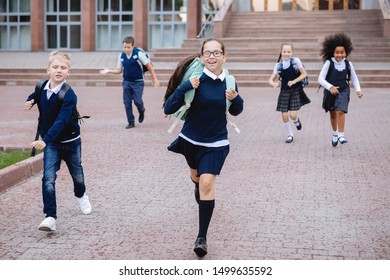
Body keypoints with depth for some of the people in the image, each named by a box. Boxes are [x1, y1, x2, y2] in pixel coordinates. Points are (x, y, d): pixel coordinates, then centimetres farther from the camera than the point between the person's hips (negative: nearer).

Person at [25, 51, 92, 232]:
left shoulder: (69, 95, -25)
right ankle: (50, 217, -14)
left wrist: (45, 140, -47)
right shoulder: (42, 88, -8)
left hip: (70, 142, -2)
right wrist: (31, 100, -5)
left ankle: (81, 196, 52)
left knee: (77, 174, 19)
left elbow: (61, 121, -36)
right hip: (50, 143, 3)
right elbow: (36, 95, 19)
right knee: (48, 178, -14)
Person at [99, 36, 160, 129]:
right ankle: (131, 122, 13)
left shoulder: (139, 53, -13)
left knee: (137, 101, -11)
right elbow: (119, 70, 8)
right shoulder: (121, 56, 0)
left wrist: (154, 78, -5)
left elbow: (148, 65, -7)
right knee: (127, 102, 1)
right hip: (126, 82, 4)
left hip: (138, 82, -4)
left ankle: (141, 112, 23)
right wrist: (109, 70, -8)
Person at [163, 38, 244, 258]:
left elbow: (235, 111, 9)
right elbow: (168, 109, -23)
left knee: (207, 183, -13)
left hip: (216, 143, 0)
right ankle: (201, 192, 62)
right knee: (197, 177, 24)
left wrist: (236, 99, -13)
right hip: (191, 139, 0)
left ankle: (202, 237, -3)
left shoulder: (229, 81, -7)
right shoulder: (196, 79, -18)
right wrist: (186, 87, -35)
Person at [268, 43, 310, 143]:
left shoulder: (296, 61, -8)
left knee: (293, 115, -9)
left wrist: (294, 81, -16)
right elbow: (271, 79, -1)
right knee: (284, 115, 1)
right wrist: (274, 84, -24)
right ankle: (290, 134, 22)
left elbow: (304, 74, -5)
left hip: (296, 91, -2)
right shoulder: (278, 65, -1)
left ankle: (296, 120, 29)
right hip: (284, 92, 3)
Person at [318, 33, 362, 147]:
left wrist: (358, 90, -10)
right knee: (332, 114, 16)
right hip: (330, 91, 0)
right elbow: (321, 79, -19)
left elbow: (354, 78, 4)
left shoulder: (348, 64, -8)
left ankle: (341, 135, -12)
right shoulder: (328, 63, -15)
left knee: (340, 111, -19)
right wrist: (330, 87, -34)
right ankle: (334, 133, 38)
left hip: (343, 91, 0)